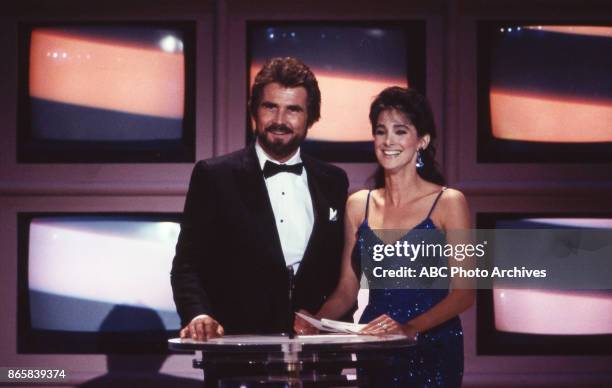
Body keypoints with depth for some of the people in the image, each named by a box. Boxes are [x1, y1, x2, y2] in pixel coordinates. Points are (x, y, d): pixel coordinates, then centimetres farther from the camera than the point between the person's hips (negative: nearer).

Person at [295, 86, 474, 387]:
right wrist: (315, 322, -10)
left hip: (432, 350, -3)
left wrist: (409, 328, -24)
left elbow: (464, 292, -10)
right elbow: (346, 290, 9)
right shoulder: (358, 205, 7)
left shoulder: (448, 202, -5)